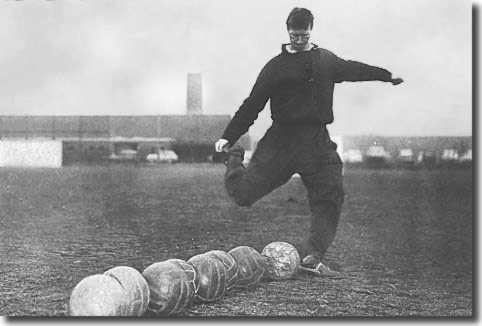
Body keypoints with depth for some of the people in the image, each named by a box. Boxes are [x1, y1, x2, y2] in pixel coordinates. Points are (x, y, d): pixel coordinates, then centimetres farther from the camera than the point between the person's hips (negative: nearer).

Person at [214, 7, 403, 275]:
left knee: (331, 197, -9)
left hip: (318, 141, 3)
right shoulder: (275, 67, 4)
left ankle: (312, 255, -4)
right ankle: (234, 157, 24)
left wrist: (387, 75, 46)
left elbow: (353, 69, 33)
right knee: (244, 192, -8)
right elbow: (252, 105, 3)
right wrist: (228, 137, -3)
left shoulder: (327, 60, 15)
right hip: (281, 140, -3)